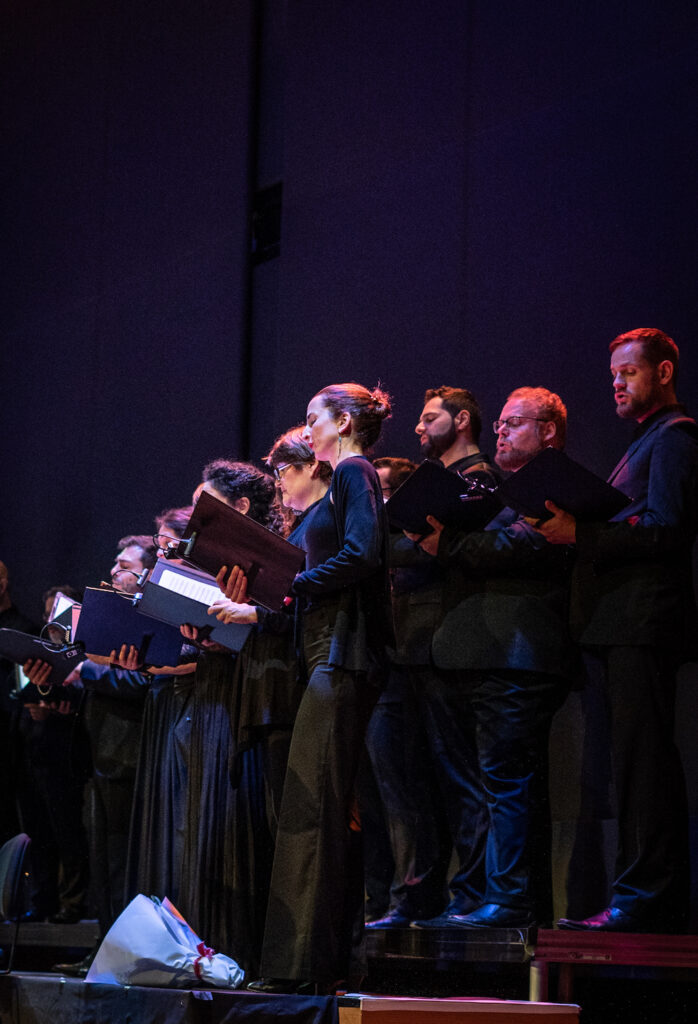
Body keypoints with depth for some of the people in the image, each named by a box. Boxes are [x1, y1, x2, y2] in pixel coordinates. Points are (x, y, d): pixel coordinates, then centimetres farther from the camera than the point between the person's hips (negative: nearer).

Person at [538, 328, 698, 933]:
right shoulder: (649, 442, 27)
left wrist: (581, 535, -19)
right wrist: (575, 530, 11)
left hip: (643, 626, -10)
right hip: (623, 630, 10)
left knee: (642, 763, -12)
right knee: (638, 764, 8)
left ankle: (644, 898, -13)